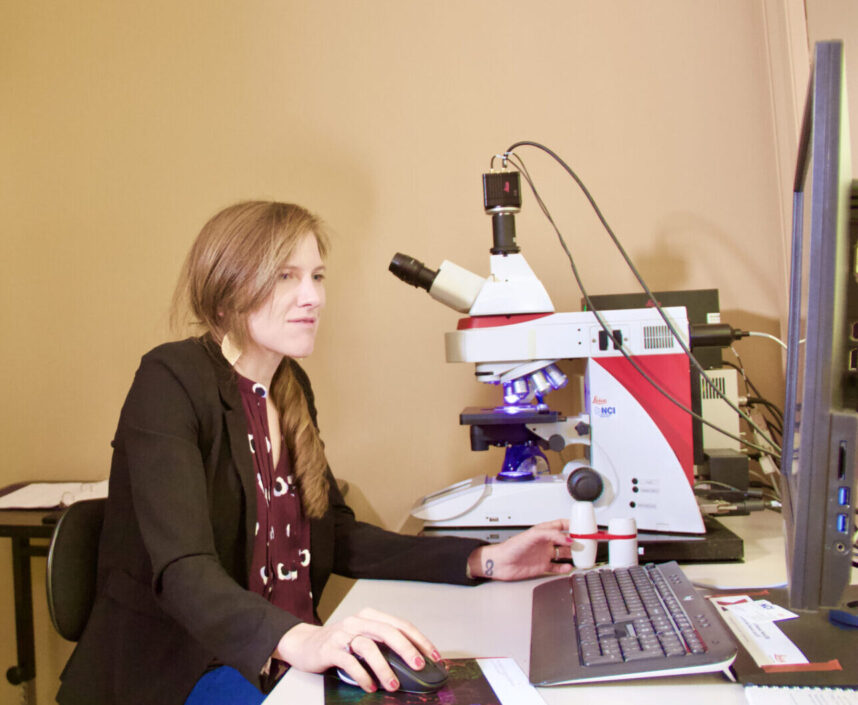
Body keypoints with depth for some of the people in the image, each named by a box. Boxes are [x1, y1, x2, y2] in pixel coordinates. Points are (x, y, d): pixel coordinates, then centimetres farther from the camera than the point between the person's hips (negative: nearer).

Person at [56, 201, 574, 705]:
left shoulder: (291, 387, 10)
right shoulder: (172, 381, -14)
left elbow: (337, 538, 10)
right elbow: (182, 570, -26)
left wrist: (484, 561, 0)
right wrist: (296, 640, -44)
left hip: (283, 659, 7)